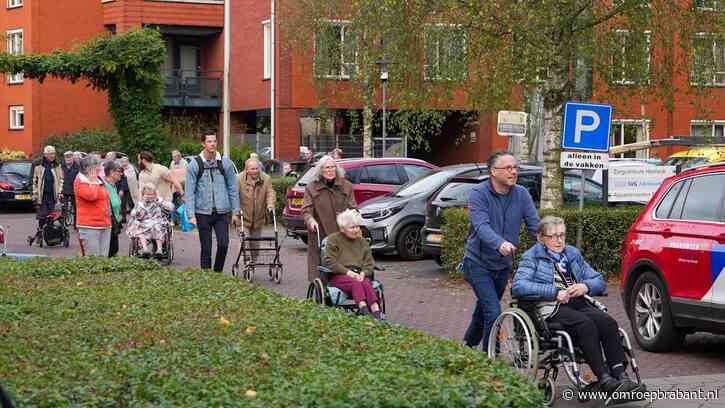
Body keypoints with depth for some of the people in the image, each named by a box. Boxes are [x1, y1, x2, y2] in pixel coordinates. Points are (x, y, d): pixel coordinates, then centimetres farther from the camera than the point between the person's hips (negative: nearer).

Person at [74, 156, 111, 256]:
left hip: (105, 225, 8)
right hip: (89, 226, -8)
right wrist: (92, 181, -8)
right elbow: (91, 195, -22)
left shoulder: (99, 180, 18)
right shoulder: (80, 182, -6)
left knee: (103, 258, 7)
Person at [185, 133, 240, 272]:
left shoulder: (225, 163, 5)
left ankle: (218, 272, 10)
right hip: (203, 213, -1)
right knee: (206, 249, 3)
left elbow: (233, 188, 8)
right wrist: (191, 215, -9)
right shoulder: (194, 165, 0)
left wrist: (235, 212, 3)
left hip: (222, 212, 1)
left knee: (223, 244, -10)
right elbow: (190, 192, -1)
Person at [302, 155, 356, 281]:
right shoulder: (312, 188, 6)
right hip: (320, 236, -1)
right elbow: (306, 210, 0)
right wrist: (311, 221, -22)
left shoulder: (346, 186, 11)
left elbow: (353, 208, 9)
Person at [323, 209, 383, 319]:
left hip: (359, 275, 3)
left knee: (366, 283, -32)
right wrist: (347, 272, -14)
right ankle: (364, 310, -55)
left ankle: (376, 313, -51)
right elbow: (329, 261, -4)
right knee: (356, 283, -36)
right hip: (339, 276, -3)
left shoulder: (362, 242, 21)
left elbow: (369, 262, 15)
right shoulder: (333, 239, 8)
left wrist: (363, 273, -9)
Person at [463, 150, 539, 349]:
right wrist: (500, 243, -50)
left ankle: (468, 344, 44)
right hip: (478, 262, -5)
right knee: (493, 312, -16)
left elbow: (535, 225, -6)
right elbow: (481, 226, -31)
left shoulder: (521, 194, -2)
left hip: (503, 264, 5)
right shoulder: (479, 193, -16)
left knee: (484, 309, 21)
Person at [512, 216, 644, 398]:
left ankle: (620, 375, -35)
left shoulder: (573, 253, 26)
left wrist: (585, 287, -2)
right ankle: (604, 379, -38)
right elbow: (517, 286, -7)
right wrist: (555, 292, -13)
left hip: (579, 304, 5)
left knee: (608, 322, -26)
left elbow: (600, 281, 23)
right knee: (586, 324, -34)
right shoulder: (532, 257, 10)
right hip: (551, 308, -5)